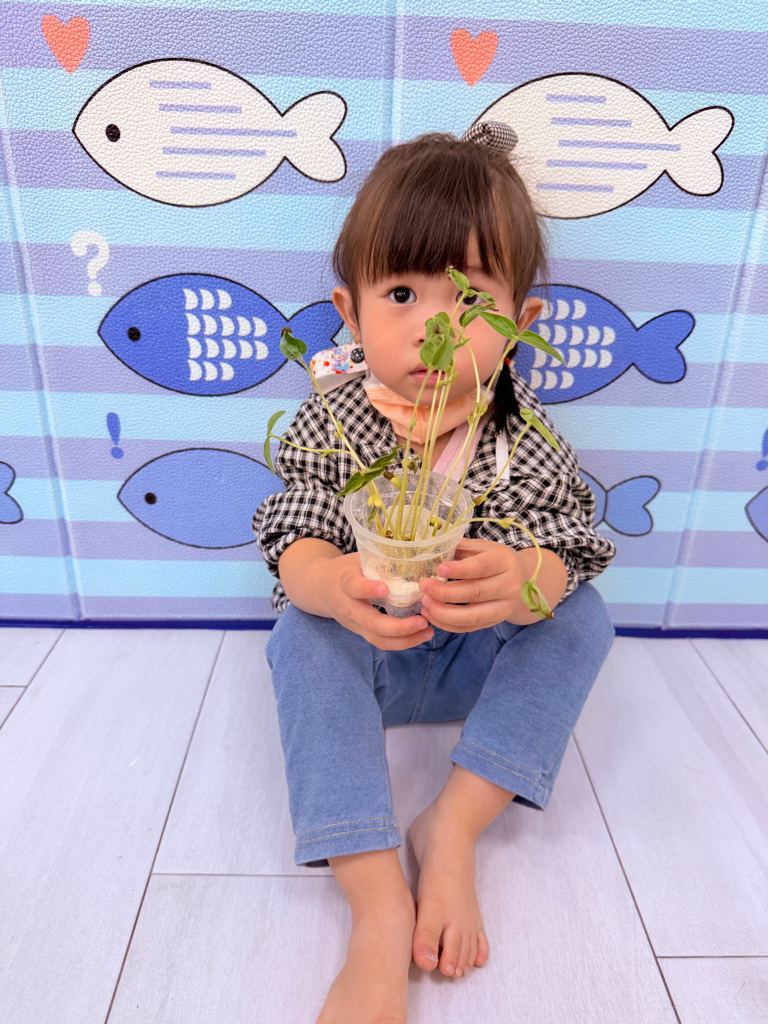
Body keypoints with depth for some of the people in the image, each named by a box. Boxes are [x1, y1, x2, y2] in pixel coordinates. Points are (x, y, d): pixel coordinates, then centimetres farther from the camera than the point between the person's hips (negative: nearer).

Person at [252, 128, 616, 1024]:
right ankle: (378, 905, -32)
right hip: (355, 652, -1)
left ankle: (454, 825, -20)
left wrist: (522, 580, -48)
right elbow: (292, 538, -19)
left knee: (582, 618, -20)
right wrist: (332, 584, -45)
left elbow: (563, 551, -21)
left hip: (479, 655, 2)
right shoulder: (330, 424, -14)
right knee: (303, 632, -30)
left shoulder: (529, 438, -14)